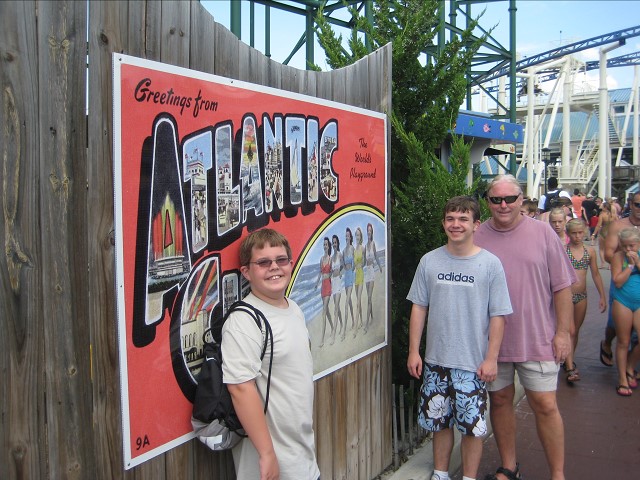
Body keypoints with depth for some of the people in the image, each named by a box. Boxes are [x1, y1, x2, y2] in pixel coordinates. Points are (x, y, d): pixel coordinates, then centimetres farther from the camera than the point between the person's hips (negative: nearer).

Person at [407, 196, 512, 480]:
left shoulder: (490, 264, -7)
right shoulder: (429, 261, 0)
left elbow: (498, 316, -5)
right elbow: (419, 308, 4)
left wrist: (491, 359, -8)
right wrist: (414, 351, 2)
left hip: (474, 363, -2)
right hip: (436, 360, 3)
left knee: (472, 425, 6)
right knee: (439, 421, 15)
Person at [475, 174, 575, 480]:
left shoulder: (543, 233, -2)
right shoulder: (477, 237, 0)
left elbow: (562, 286, 0)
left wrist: (563, 332, -3)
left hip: (538, 339, -1)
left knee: (545, 406, 2)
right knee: (500, 400, 13)